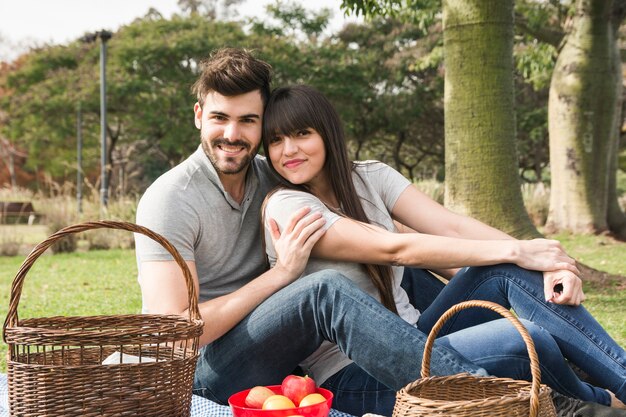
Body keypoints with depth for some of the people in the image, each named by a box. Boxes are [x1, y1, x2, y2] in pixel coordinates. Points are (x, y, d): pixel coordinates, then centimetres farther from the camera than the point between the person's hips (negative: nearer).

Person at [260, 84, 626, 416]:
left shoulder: (370, 177, 6)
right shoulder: (284, 207, -13)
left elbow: (452, 227, -6)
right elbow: (396, 249, -19)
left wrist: (549, 263, -19)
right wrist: (515, 251, -20)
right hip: (354, 379, -6)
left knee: (506, 273, -17)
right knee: (521, 339, -27)